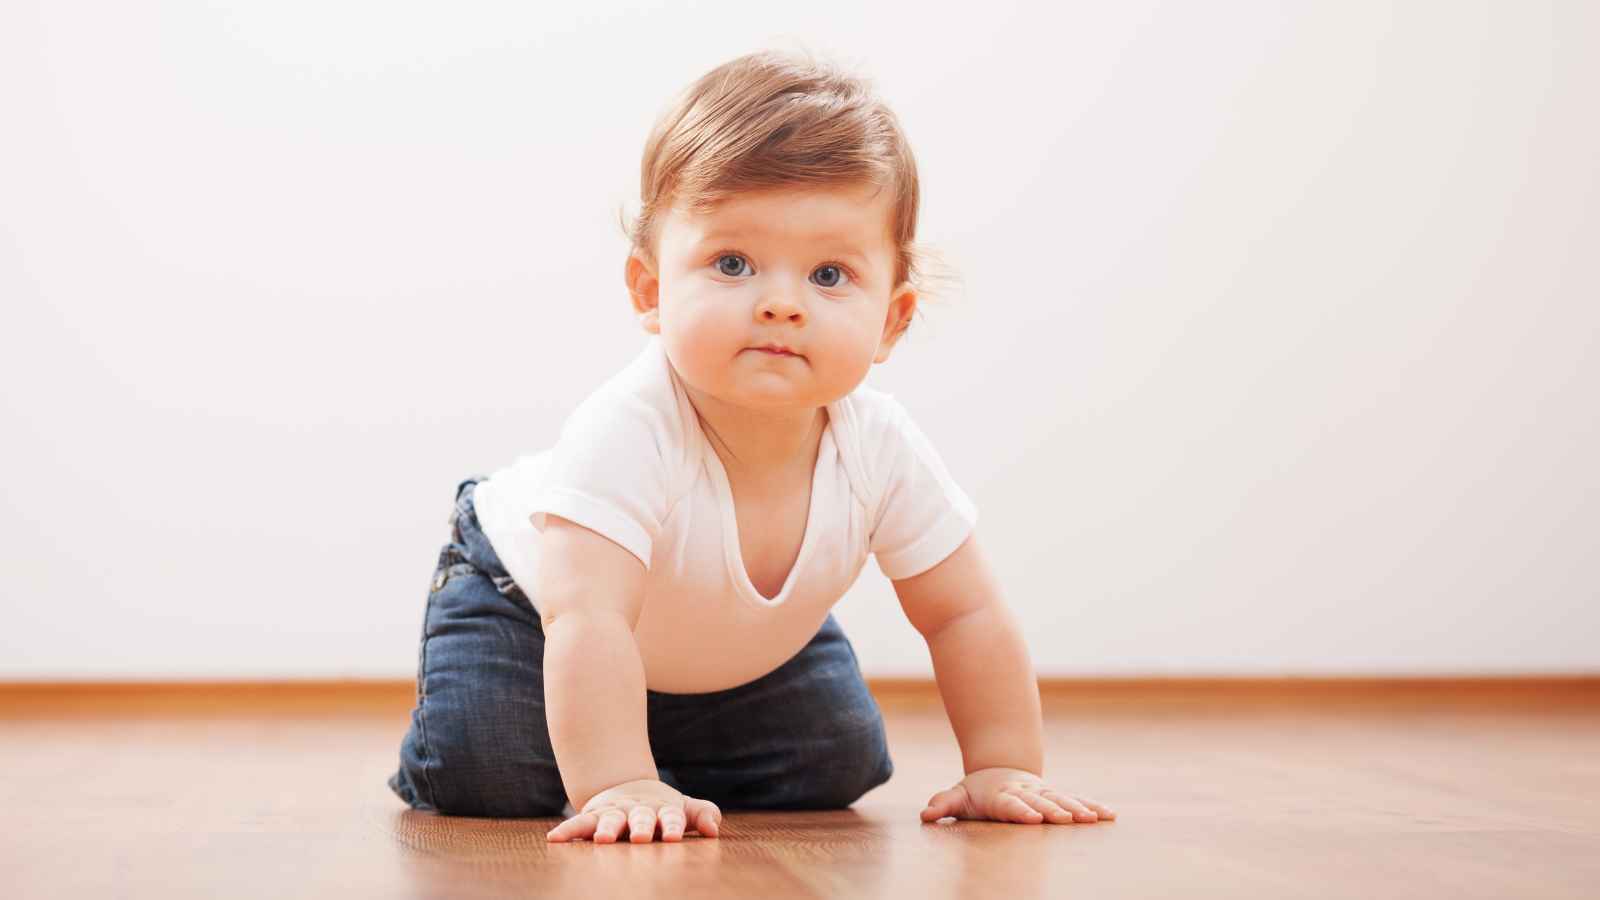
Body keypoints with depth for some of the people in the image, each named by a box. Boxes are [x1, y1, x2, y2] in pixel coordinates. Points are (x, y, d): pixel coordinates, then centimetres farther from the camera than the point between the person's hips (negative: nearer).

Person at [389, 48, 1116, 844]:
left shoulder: (882, 449, -29)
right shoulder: (629, 431, -45)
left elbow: (965, 614, -16)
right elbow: (588, 619, -49)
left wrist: (1003, 769, -18)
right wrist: (616, 787, -55)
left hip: (741, 638, 4)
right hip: (531, 592, -4)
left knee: (838, 767, -2)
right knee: (481, 775, -21)